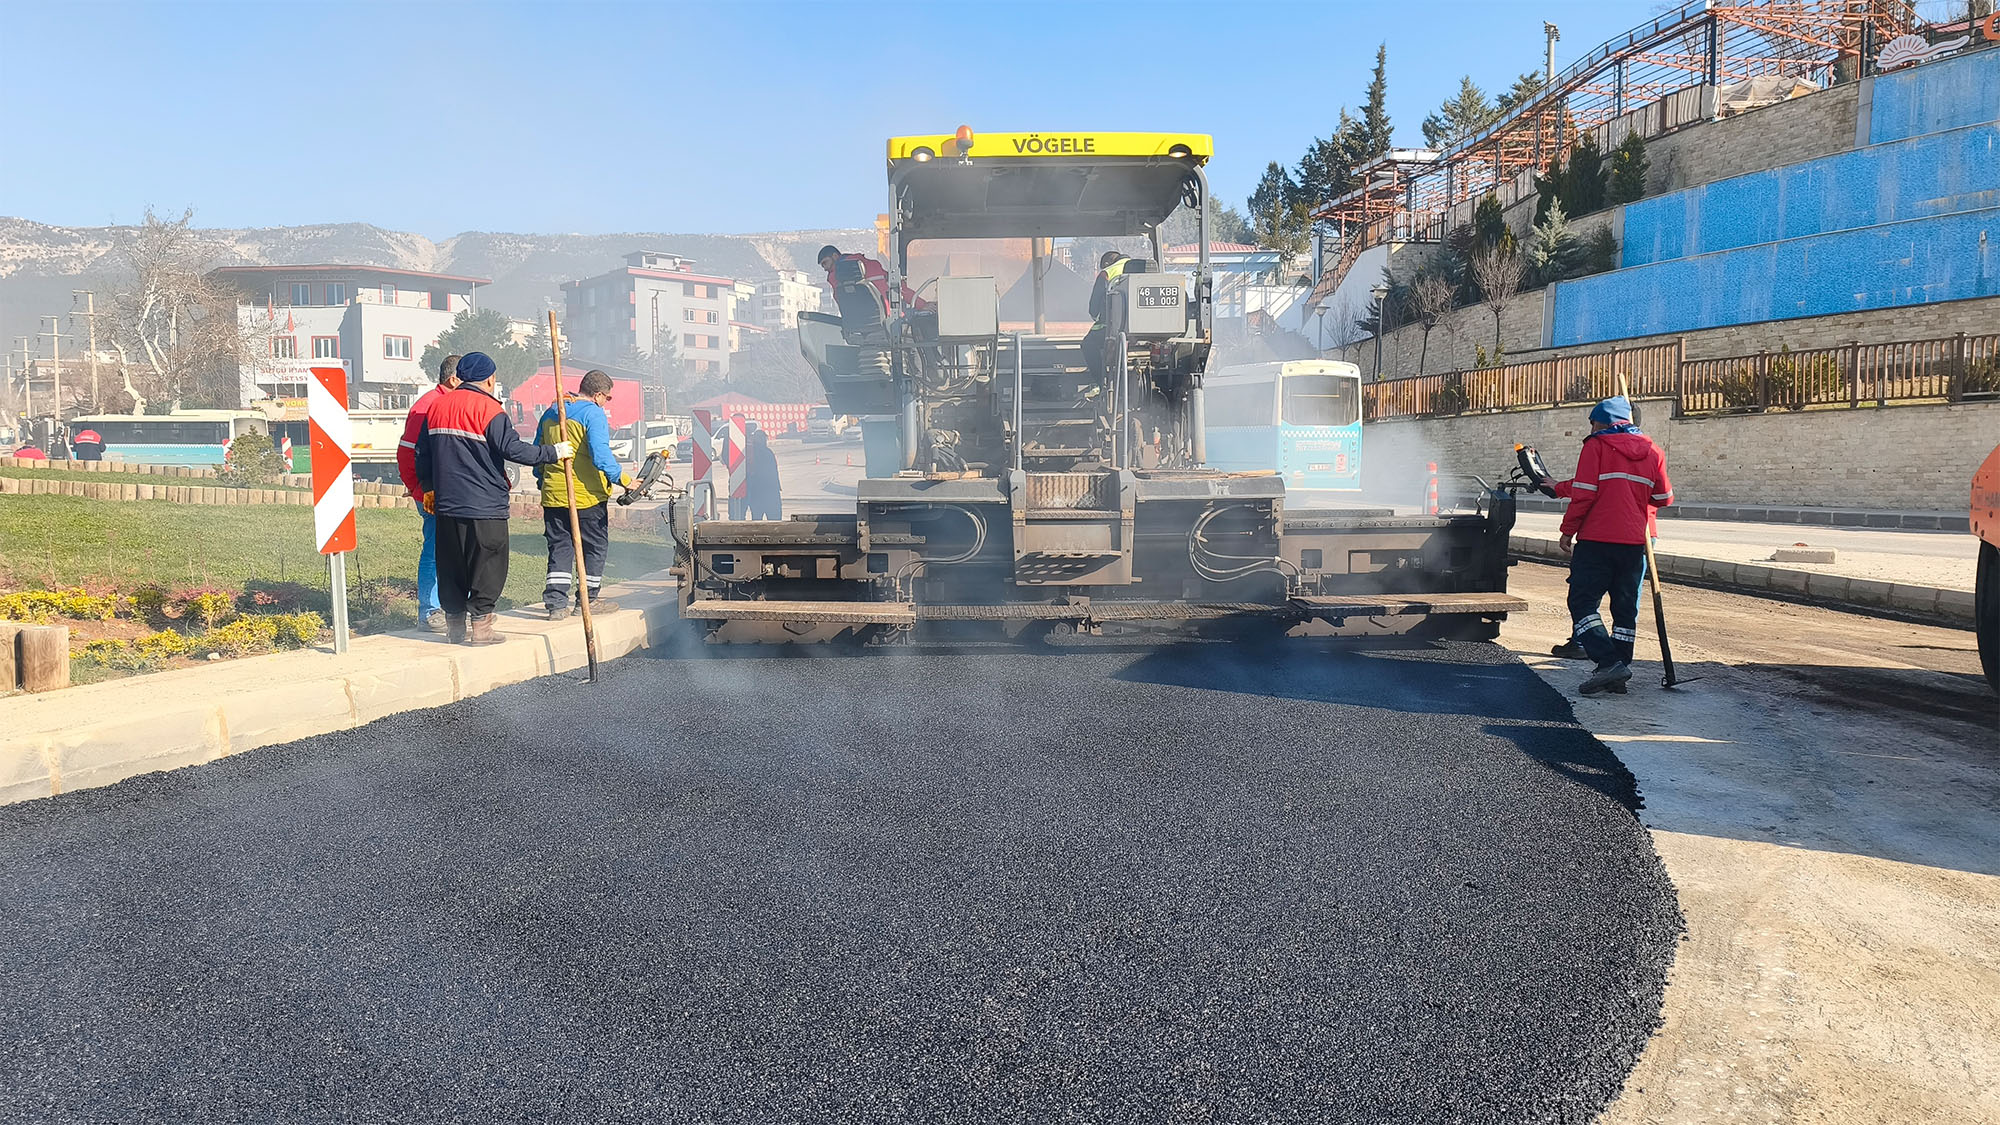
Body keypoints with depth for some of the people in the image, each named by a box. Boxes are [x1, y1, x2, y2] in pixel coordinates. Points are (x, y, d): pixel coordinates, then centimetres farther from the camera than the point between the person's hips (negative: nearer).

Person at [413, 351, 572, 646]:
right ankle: (480, 626, 2)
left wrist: (428, 488, 30)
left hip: (447, 504, 6)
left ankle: (455, 625, 17)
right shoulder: (489, 409, -10)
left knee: (451, 567, 13)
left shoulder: (437, 406, 11)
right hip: (485, 508, -6)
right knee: (488, 566, 2)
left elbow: (422, 453, 18)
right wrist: (554, 452, -7)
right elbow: (513, 449, -17)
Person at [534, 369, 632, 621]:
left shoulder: (551, 412, 12)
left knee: (559, 547, 10)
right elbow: (600, 455, -22)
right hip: (587, 496, -6)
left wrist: (542, 478, 30)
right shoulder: (593, 413, -11)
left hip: (553, 495, 6)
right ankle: (588, 601, 15)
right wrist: (624, 479, -18)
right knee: (595, 547, 9)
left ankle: (556, 604, 3)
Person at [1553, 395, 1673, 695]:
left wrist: (1568, 530, -2)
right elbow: (1664, 498, 13)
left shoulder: (1597, 446, -4)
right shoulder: (1652, 451, 10)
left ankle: (1608, 662, -17)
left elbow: (1584, 493, -11)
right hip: (1635, 542, 5)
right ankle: (1619, 670, 12)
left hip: (1597, 539, -5)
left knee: (1582, 601, -2)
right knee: (1626, 606, 11)